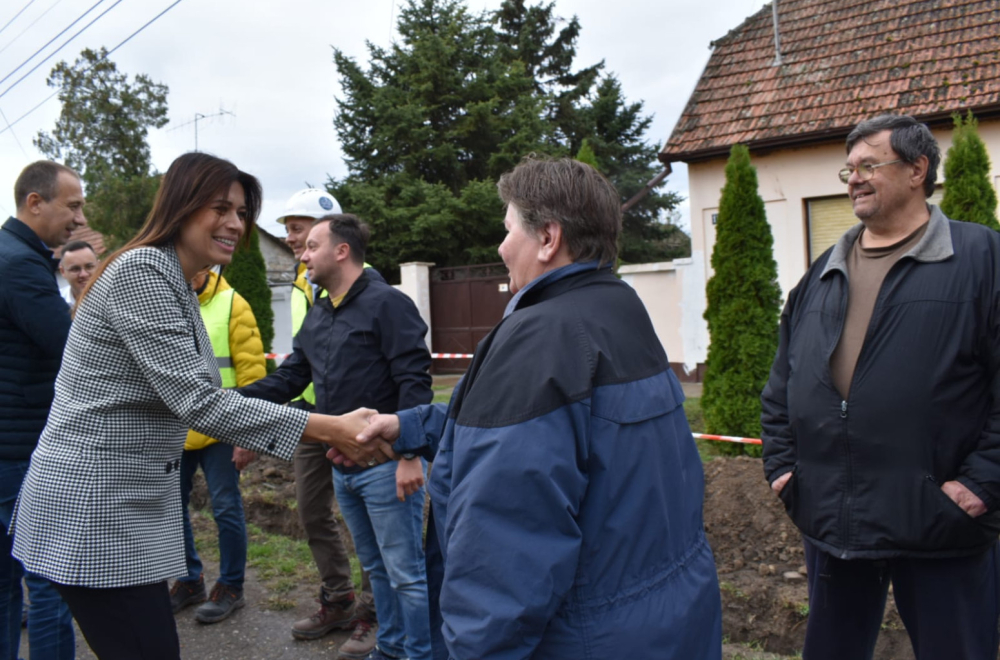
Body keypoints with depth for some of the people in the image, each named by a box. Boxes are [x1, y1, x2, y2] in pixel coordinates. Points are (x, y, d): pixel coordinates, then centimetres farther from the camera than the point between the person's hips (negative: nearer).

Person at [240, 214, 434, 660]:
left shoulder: (386, 304, -13)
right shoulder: (316, 317, 12)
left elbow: (414, 381, -18)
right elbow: (288, 379, 13)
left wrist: (409, 454, -23)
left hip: (385, 464, -8)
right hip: (342, 467, 8)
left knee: (405, 571, 2)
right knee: (376, 567, 20)